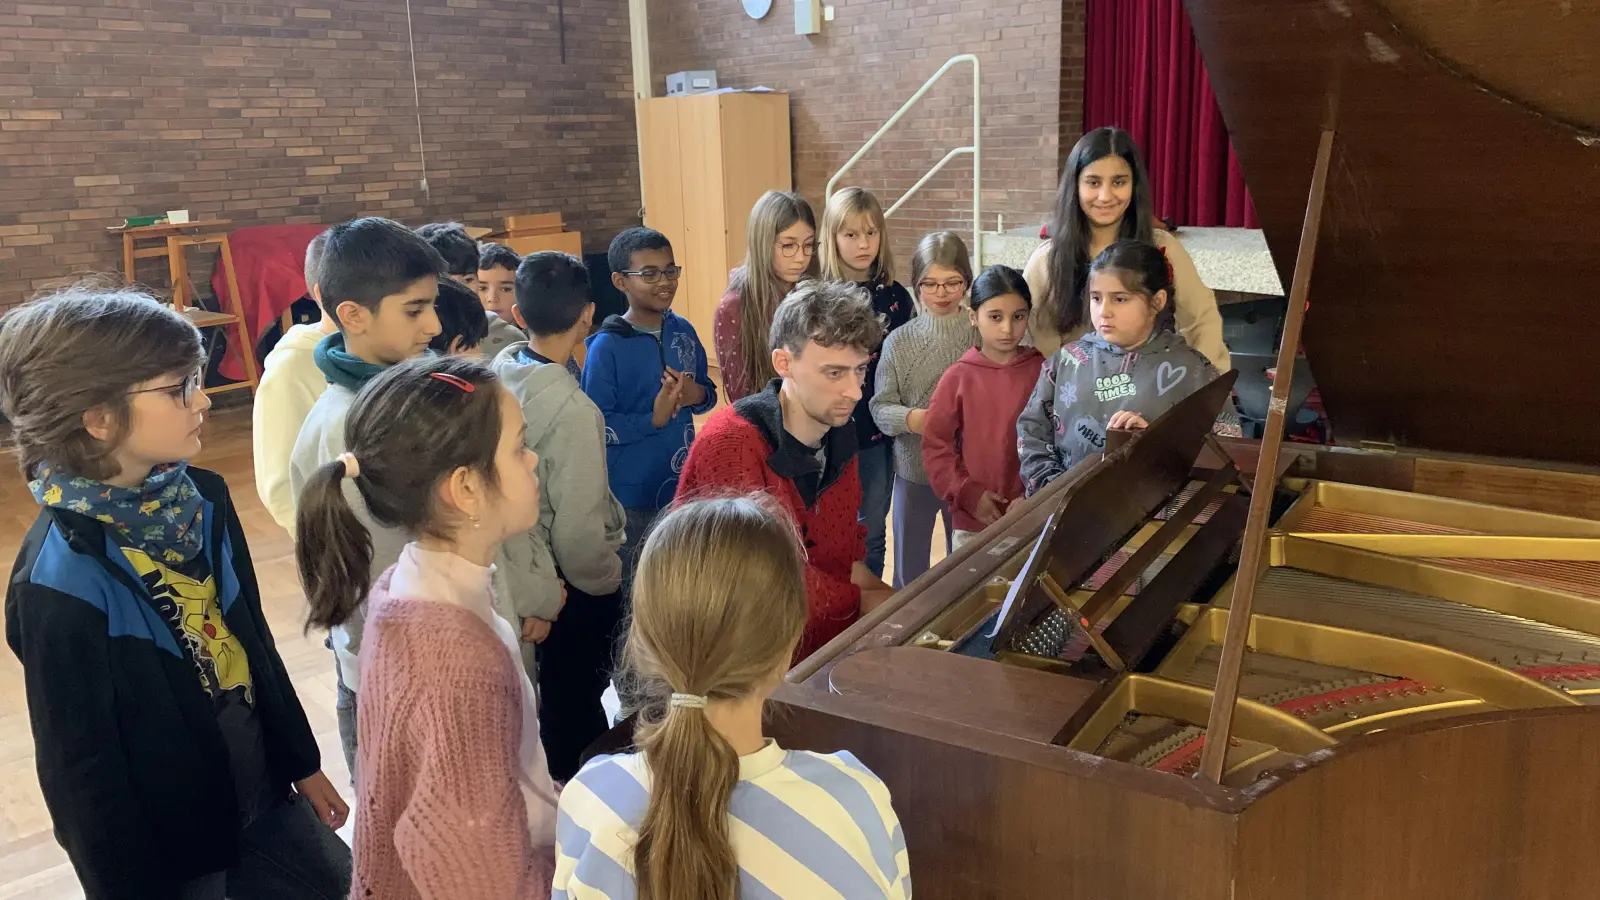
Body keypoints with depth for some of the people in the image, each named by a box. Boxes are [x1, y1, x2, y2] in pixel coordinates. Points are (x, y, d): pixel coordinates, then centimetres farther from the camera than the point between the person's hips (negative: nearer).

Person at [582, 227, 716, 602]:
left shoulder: (683, 331, 1)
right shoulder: (607, 347, -15)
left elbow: (707, 391, 12)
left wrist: (696, 395, -10)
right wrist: (654, 419, -26)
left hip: (684, 484, 5)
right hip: (631, 496, -5)